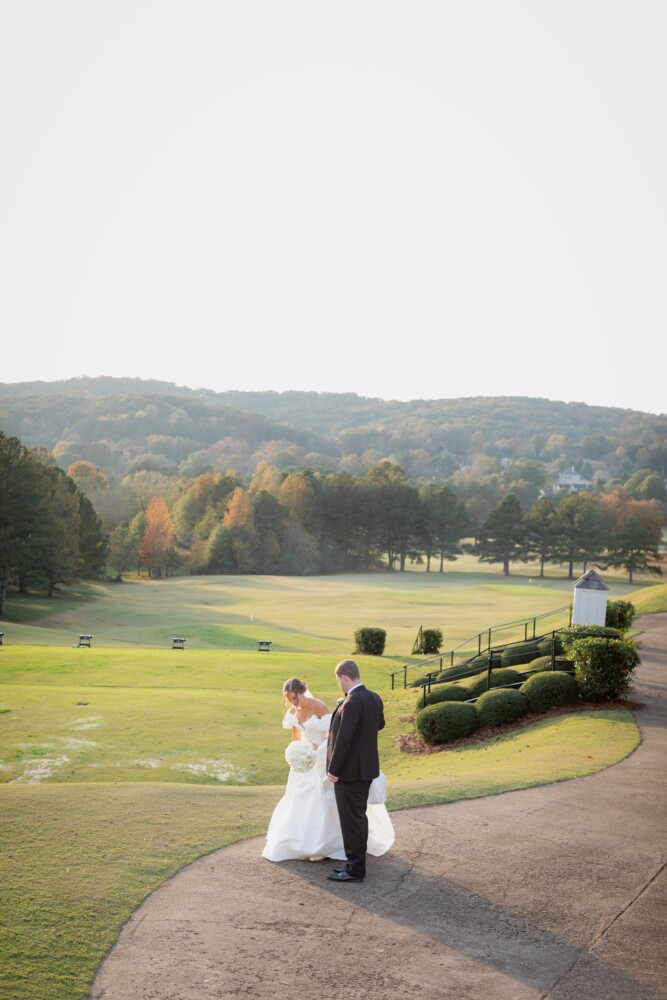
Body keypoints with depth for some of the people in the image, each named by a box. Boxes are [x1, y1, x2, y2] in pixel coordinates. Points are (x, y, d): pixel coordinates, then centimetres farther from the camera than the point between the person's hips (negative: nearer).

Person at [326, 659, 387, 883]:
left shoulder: (351, 703, -24)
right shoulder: (375, 699, 3)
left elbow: (343, 740, -24)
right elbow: (380, 724, 22)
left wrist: (333, 769, -16)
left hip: (349, 771, -9)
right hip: (366, 768, 9)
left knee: (351, 820, 0)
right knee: (359, 817, 17)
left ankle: (355, 870, 7)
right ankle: (356, 863, 26)